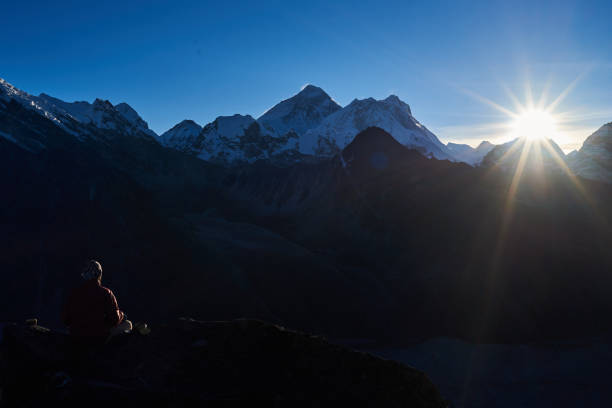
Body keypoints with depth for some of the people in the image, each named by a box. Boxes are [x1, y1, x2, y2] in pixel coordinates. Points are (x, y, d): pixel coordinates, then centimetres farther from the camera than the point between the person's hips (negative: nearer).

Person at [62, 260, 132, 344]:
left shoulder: (74, 292, -7)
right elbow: (115, 320, -16)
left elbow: (65, 319, -1)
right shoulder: (106, 293, -18)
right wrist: (121, 314, 7)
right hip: (100, 338, -5)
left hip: (76, 335, 5)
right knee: (128, 324, 14)